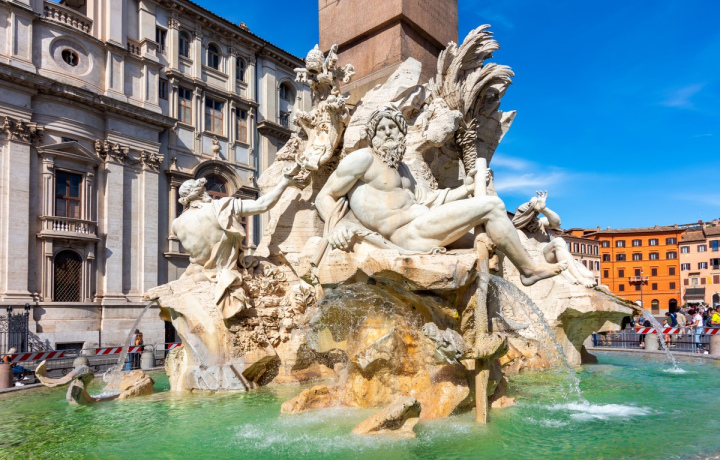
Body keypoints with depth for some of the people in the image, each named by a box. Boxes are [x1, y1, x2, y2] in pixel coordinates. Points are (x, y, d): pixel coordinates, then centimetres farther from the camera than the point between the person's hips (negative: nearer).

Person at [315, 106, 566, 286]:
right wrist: (336, 227, -26)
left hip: (423, 224, 10)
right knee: (492, 205, -9)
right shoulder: (363, 158, -4)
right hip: (410, 232, -10)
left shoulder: (400, 167, 23)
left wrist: (465, 188, 18)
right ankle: (529, 268, 6)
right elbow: (324, 197, -6)